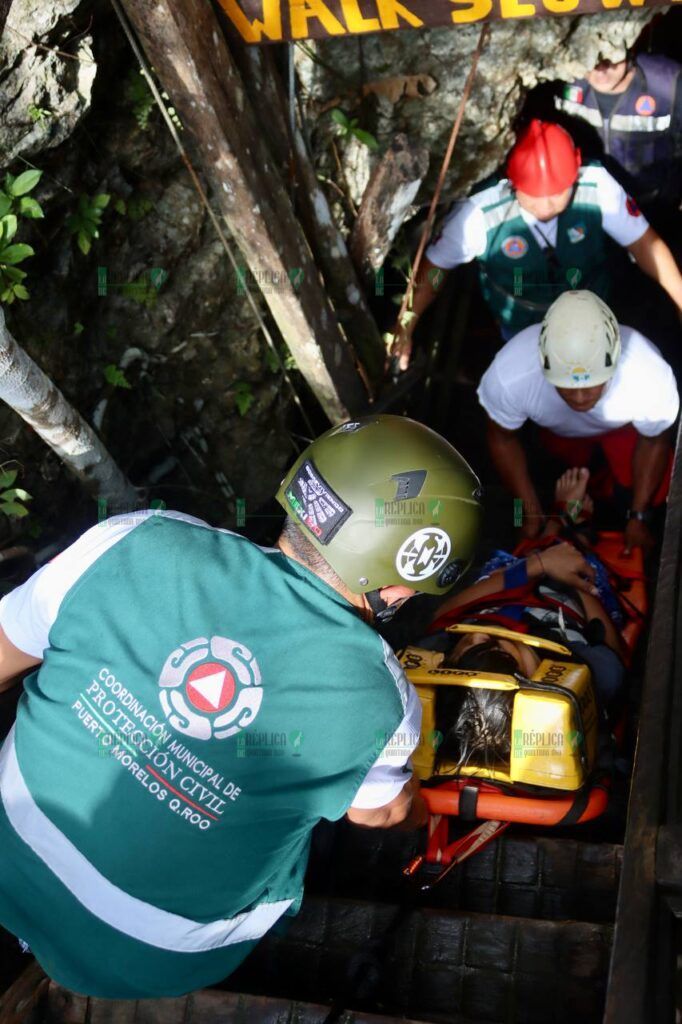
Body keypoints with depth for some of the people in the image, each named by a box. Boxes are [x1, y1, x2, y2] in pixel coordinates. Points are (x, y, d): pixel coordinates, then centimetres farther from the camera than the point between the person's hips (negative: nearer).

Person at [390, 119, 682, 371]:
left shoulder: (598, 187, -30)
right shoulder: (481, 214, -34)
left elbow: (642, 242, -17)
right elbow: (435, 265, -19)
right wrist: (405, 327, -21)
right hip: (521, 333, -2)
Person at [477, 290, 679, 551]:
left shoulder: (651, 376, -44)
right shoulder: (508, 375, -44)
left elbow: (654, 442, -19)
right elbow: (502, 438, -19)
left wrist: (638, 517, -11)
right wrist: (532, 513, -15)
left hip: (623, 424, -1)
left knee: (654, 494, -13)